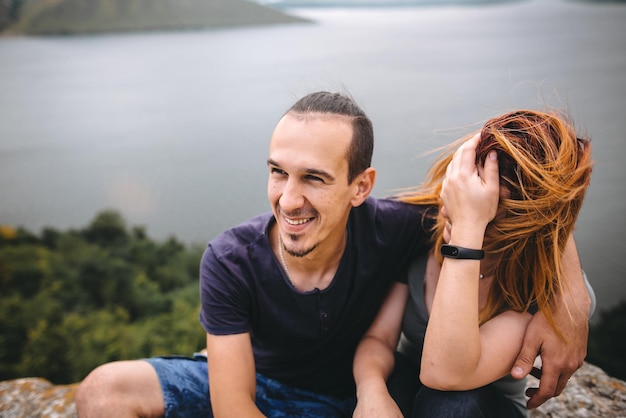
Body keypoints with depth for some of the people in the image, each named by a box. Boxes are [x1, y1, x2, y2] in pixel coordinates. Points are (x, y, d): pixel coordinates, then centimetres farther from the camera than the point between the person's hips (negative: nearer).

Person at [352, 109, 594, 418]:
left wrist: (467, 228, -42)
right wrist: (372, 392, -39)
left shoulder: (562, 290, -25)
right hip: (404, 383, 0)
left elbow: (444, 374, -38)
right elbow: (377, 338, -15)